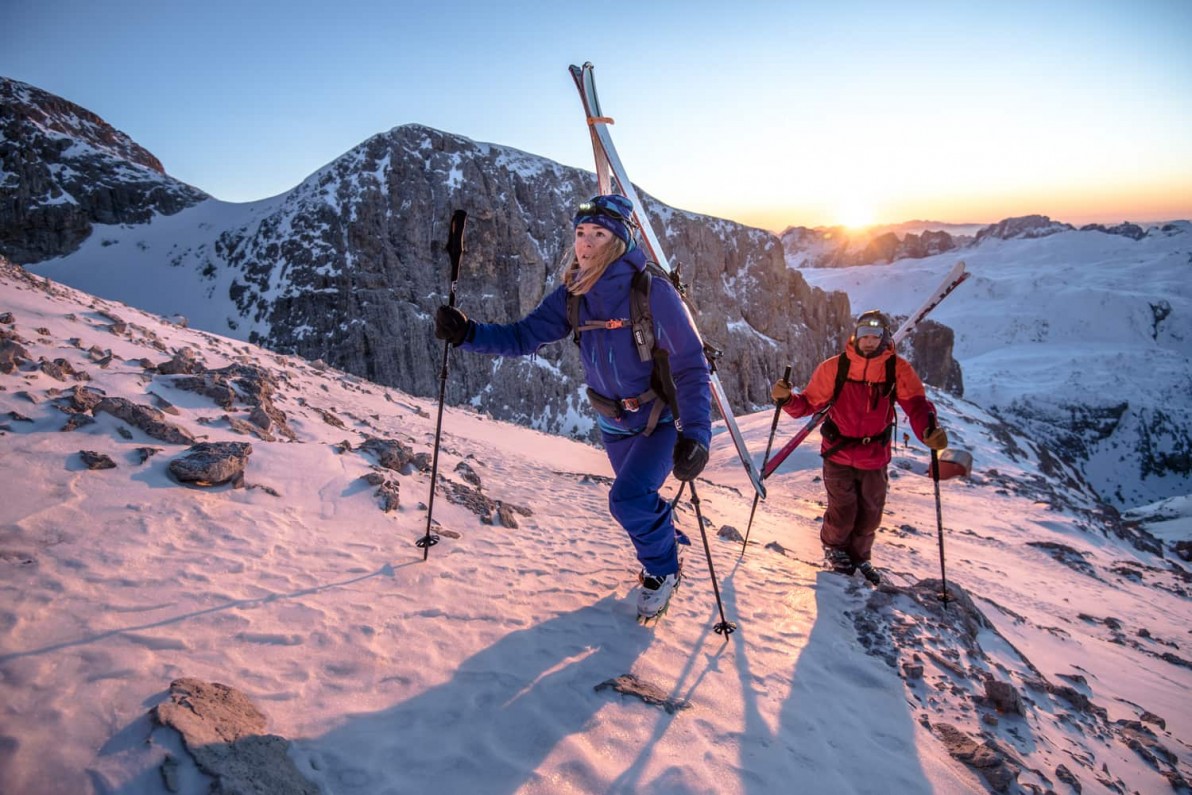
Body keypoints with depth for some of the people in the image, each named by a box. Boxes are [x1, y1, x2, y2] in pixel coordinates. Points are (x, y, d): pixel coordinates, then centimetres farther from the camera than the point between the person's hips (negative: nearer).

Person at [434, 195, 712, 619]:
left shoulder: (653, 292, -26)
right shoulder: (572, 296, -10)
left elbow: (691, 366, -24)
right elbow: (523, 336, -11)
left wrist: (695, 434, -35)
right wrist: (467, 333, -28)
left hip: (662, 417, -5)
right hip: (613, 421, 6)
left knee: (628, 498, -21)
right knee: (637, 501, 20)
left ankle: (662, 570, 9)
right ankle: (662, 544, 53)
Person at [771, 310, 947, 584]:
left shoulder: (898, 369, -8)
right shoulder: (834, 367, -10)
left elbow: (916, 404, -19)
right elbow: (810, 402, -6)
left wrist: (928, 430, -40)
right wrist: (787, 399, -27)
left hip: (875, 458, 2)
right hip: (839, 455, -2)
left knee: (870, 515, 15)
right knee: (843, 512, 4)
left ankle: (859, 556, 43)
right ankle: (834, 547, 38)